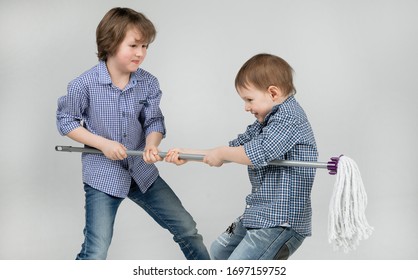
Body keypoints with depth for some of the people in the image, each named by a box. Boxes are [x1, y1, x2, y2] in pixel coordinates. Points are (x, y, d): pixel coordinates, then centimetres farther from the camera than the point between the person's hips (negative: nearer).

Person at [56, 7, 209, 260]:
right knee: (96, 253, -5)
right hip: (102, 176, -4)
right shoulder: (84, 84, -15)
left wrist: (152, 145, -24)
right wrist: (103, 143, -16)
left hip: (142, 171, 4)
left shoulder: (148, 83, -5)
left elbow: (154, 121, -1)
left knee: (187, 229, 9)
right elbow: (65, 121, -5)